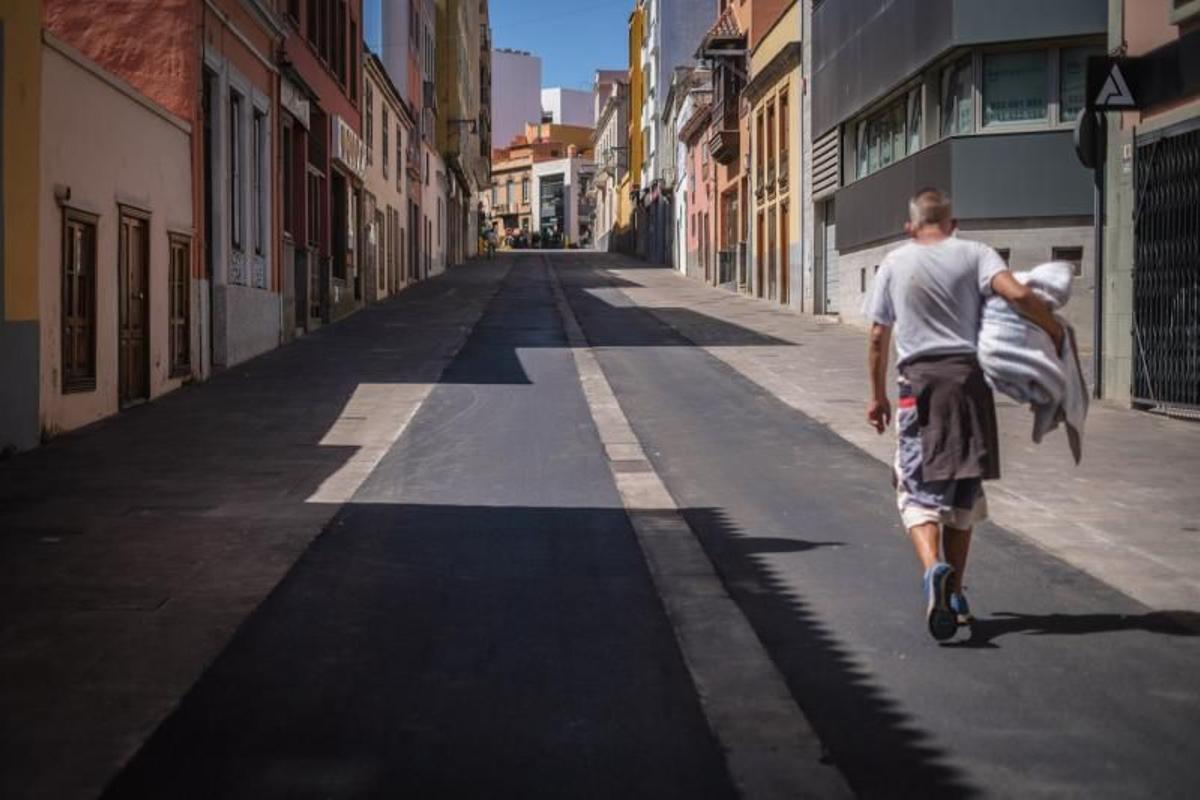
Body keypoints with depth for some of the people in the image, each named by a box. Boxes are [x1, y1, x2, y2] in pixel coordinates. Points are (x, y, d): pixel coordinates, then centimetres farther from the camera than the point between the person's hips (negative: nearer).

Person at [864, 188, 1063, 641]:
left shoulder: (895, 263, 9)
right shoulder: (974, 254, 5)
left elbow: (878, 337, 11)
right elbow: (1017, 294, -12)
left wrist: (878, 395, 21)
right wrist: (1056, 331, 3)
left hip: (920, 381, -1)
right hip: (969, 376, 1)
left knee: (918, 490, -1)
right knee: (964, 491, 13)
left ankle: (934, 569, -29)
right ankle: (955, 595, 20)